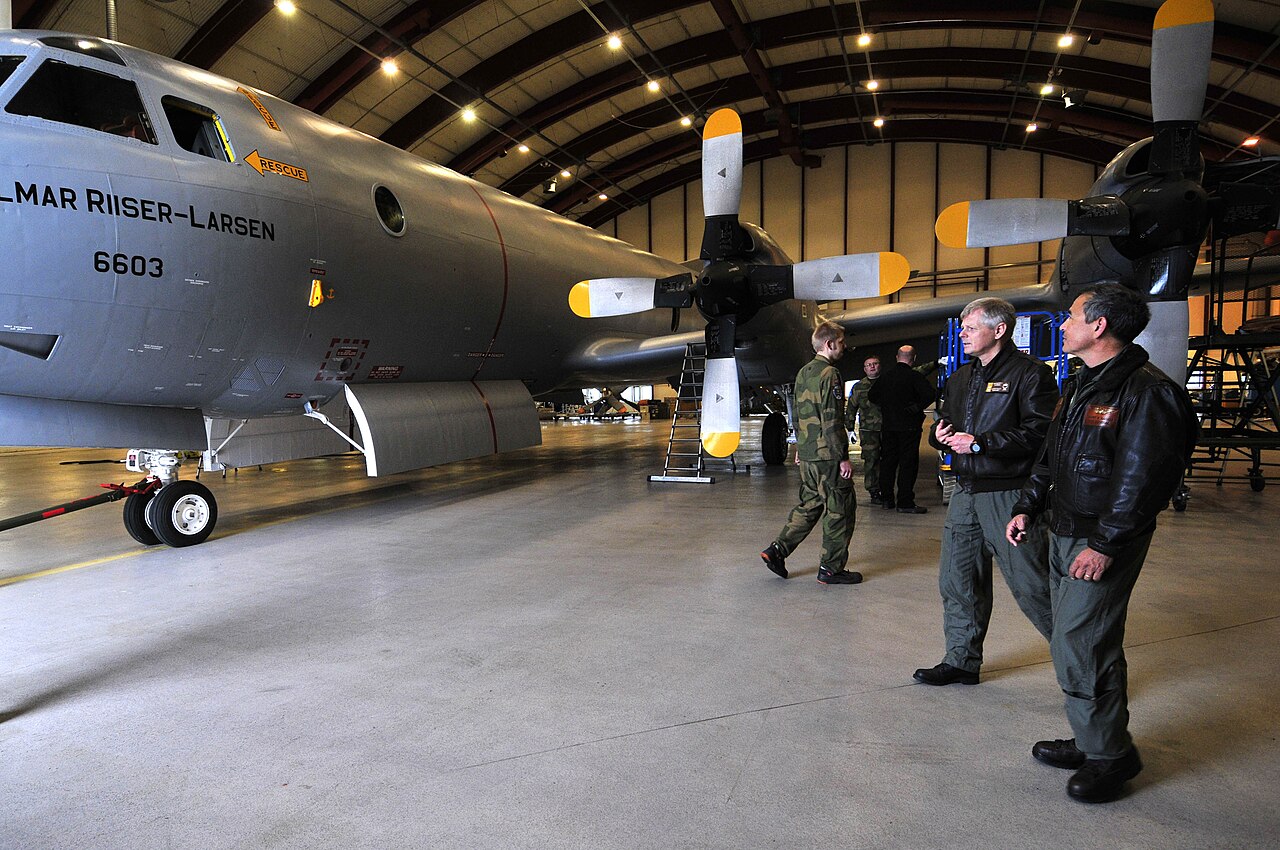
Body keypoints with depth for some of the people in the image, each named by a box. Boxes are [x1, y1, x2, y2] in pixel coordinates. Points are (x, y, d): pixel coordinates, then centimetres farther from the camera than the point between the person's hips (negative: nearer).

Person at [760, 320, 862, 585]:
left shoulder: (803, 373, 13)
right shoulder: (830, 374, -15)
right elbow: (832, 421, -19)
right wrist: (843, 458, -16)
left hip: (807, 454, 9)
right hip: (827, 454, -9)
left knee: (810, 504, 18)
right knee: (840, 509, 2)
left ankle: (777, 550, 12)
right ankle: (831, 568, 9)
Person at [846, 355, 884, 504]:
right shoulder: (858, 387, 10)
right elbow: (851, 408, 13)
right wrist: (850, 429, 7)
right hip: (868, 430, -1)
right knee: (871, 460, -6)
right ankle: (874, 492, 0)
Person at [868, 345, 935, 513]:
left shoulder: (885, 375, 7)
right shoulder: (914, 376, -11)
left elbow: (872, 396, 15)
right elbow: (929, 395, -22)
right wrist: (917, 408, -10)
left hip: (887, 426, 5)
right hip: (909, 426, -5)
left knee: (887, 461, 12)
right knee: (908, 463, -1)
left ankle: (886, 499, 18)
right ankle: (905, 502, -1)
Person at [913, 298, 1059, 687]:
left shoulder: (1030, 373, -8)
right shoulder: (960, 378, 18)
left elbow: (1039, 432, -18)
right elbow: (945, 423, 25)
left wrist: (979, 443, -20)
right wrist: (940, 434, 1)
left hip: (1009, 495, -8)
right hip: (966, 493, 8)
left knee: (1032, 584, -1)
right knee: (957, 579, 11)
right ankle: (962, 661, 25)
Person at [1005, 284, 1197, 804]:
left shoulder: (1144, 392, -16)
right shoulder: (1080, 386, 14)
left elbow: (1145, 479, -21)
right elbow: (1051, 457, 21)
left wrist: (1104, 544, -22)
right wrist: (1028, 507, 14)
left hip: (1103, 545, -9)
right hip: (1064, 533, 9)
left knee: (1077, 648, -6)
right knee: (1077, 642, 16)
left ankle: (1109, 755, 13)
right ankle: (1093, 741, 30)